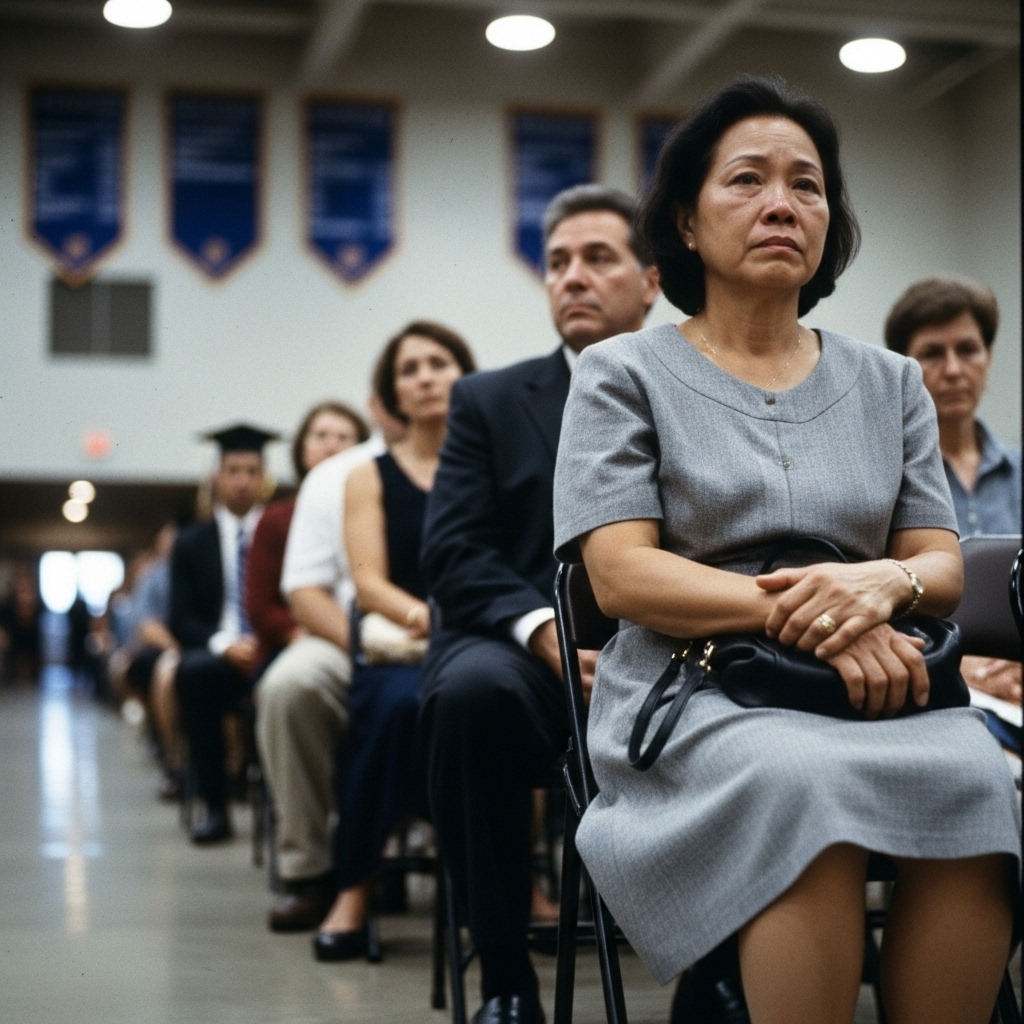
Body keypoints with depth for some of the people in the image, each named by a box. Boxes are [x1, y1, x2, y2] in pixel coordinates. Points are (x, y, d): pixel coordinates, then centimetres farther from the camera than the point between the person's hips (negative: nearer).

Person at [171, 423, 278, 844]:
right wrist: (224, 645, -14)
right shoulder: (191, 543, 13)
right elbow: (182, 620, 5)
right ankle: (214, 806, -28)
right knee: (191, 671, -35)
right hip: (216, 655, 1)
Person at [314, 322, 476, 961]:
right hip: (400, 648, 0)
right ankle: (355, 890, -25)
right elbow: (369, 583, 2)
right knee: (399, 705, -36)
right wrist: (422, 615, -20)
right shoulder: (371, 478, 15)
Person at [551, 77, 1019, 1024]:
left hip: (876, 693, 3)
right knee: (807, 783, -37)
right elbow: (620, 575, -4)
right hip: (692, 697, -3)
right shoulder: (624, 375, 8)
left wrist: (883, 583, -13)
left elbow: (943, 566, 13)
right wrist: (796, 611, -18)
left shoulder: (889, 384, 19)